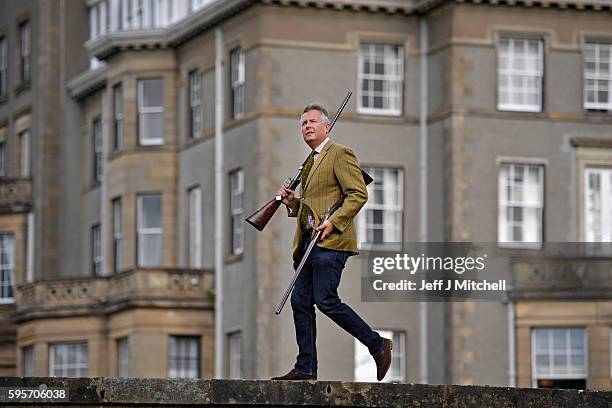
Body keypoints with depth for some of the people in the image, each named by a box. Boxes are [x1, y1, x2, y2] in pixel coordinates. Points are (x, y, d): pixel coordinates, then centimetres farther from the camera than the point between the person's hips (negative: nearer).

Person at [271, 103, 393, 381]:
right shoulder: (310, 162, 23)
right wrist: (292, 202, 13)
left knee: (326, 300, -15)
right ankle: (306, 368, 7)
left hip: (330, 241, -9)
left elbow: (359, 194, -13)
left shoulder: (340, 154, -4)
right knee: (300, 302, 3)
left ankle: (378, 346, -3)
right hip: (307, 241, 9)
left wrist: (333, 222, -21)